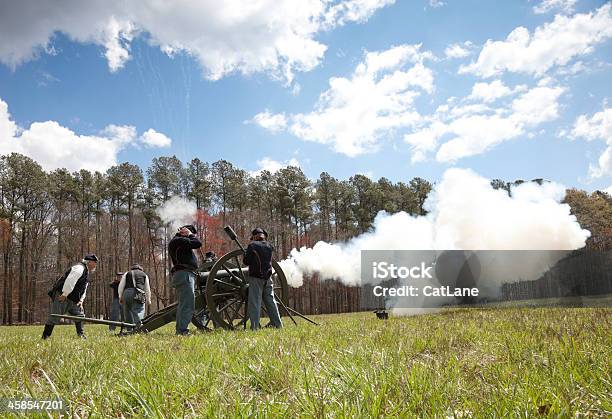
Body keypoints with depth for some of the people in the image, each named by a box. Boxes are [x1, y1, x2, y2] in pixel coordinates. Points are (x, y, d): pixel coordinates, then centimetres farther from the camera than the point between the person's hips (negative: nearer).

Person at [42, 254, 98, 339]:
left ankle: (81, 335, 12)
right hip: (61, 295, -10)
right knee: (54, 316, -5)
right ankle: (45, 336, 4)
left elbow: (83, 289, 21)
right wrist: (65, 294, -26)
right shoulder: (79, 268, -15)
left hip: (72, 299, 10)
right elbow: (70, 281, -26)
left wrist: (81, 300, 9)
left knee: (79, 314, 8)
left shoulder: (86, 273, 18)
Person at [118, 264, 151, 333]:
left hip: (127, 293, 1)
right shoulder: (144, 275, 23)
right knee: (138, 312, -9)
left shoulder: (127, 274, 24)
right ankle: (138, 328, -29)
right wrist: (148, 299, 33)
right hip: (138, 294, -1)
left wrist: (121, 297, 21)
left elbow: (121, 286, 16)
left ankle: (130, 330, 11)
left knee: (128, 313, 12)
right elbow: (147, 289, 25)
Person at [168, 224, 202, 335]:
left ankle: (180, 330, 15)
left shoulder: (176, 241, 24)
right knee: (188, 305, -14)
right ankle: (183, 330, -16)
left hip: (184, 276, 11)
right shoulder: (178, 241, -8)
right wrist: (190, 234, 1)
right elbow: (198, 243, -13)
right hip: (185, 275, -11)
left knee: (183, 305, 12)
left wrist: (191, 235, 20)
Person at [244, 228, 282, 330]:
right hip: (267, 278, 5)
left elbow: (246, 261, -7)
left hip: (256, 278, -5)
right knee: (270, 301, 12)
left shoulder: (252, 245, -7)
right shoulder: (269, 246, 9)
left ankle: (254, 326, -6)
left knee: (255, 302, -3)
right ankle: (277, 324, 16)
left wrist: (245, 253, 11)